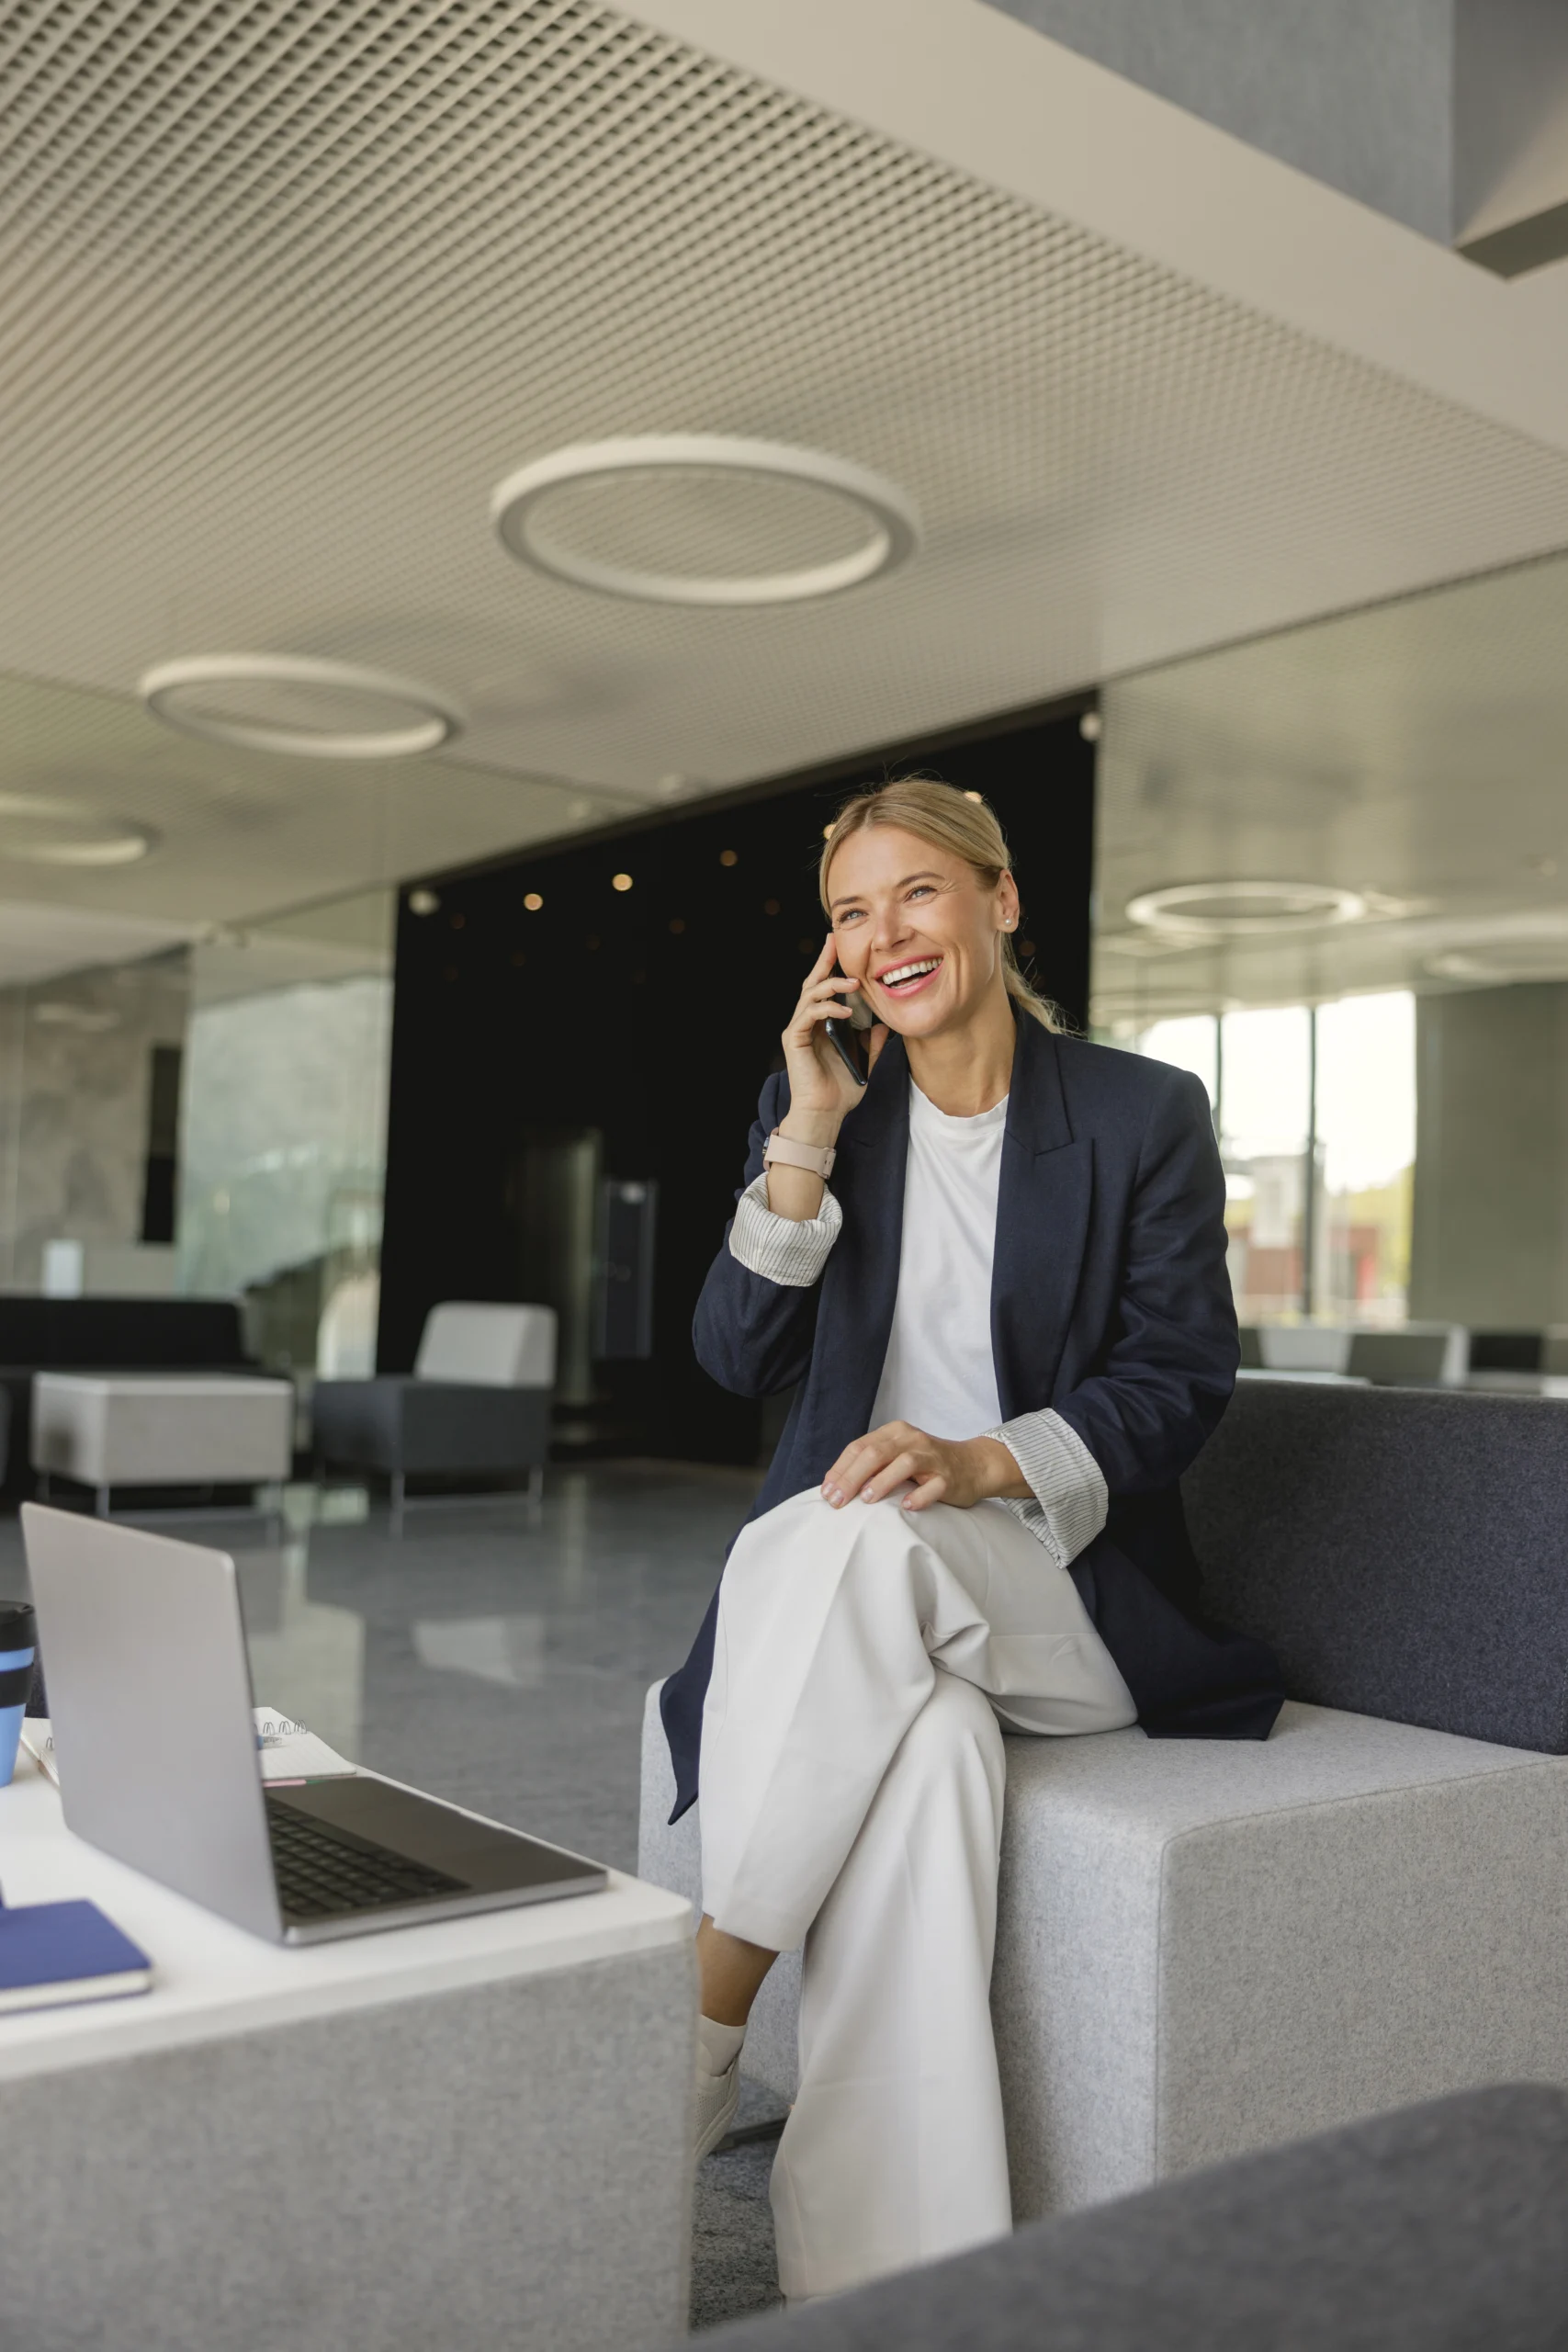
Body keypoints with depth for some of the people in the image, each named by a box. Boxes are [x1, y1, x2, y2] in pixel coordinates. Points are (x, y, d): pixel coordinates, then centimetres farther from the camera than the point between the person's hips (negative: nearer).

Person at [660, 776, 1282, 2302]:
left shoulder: (1145, 1115, 1)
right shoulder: (818, 1108, 11)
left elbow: (1181, 1382, -3)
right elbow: (739, 1360, 3)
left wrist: (978, 1463, -20)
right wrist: (808, 1133, -7)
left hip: (1064, 1586, -2)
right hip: (857, 1594, 2)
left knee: (857, 1547, -36)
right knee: (929, 1740, -35)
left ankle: (690, 2052, -25)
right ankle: (887, 2266, -26)